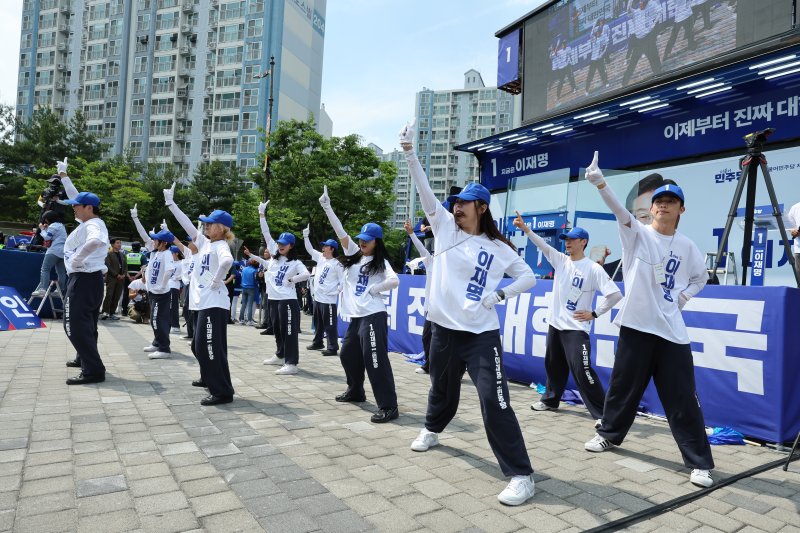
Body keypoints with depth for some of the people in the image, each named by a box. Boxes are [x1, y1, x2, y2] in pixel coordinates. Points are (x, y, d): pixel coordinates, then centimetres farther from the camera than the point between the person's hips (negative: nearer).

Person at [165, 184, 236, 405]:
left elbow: (227, 261, -36)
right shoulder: (204, 242, 14)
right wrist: (170, 203, 22)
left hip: (214, 304, -10)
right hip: (204, 303, 10)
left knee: (211, 348, -8)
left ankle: (223, 392, -2)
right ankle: (209, 378, 41)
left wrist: (216, 282, -24)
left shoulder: (220, 245, -13)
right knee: (199, 346, 22)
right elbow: (187, 225, 20)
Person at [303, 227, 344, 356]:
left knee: (330, 325, -3)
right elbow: (310, 249, 16)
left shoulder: (337, 264, -13)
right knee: (318, 323, 20)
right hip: (317, 297, 8)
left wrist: (334, 291, -14)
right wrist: (306, 236, 8)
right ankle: (317, 343, 34)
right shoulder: (320, 258, 8)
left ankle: (332, 348, 3)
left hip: (328, 300, -8)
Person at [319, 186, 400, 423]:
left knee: (375, 360, -10)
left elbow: (395, 281, -20)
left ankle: (389, 406, -6)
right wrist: (327, 207, 0)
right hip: (356, 316, 8)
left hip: (373, 316, -8)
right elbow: (341, 232, 5)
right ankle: (355, 391, 41)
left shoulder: (380, 262, -4)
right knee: (348, 354, 19)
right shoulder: (354, 254, 12)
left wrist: (374, 289, -12)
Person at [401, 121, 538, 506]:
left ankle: (521, 475, 1)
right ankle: (431, 430, 52)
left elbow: (529, 277, 8)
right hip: (444, 328, 3)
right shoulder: (445, 227, 4)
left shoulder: (498, 247, 1)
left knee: (495, 402, -9)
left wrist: (500, 294, -7)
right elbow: (425, 190, -6)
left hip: (481, 334, -2)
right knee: (442, 390, 22)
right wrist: (409, 152, -15)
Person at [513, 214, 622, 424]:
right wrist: (525, 228, -18)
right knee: (553, 365, 18)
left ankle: (603, 413, -2)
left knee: (582, 371, -12)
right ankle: (550, 399, 37)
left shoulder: (594, 269, -10)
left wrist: (594, 314, -10)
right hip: (555, 324, 6)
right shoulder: (560, 260, 5)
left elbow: (615, 294, -13)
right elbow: (542, 245, -6)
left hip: (576, 328, -6)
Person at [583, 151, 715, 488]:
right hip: (636, 324, -1)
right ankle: (610, 434, 33)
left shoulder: (687, 246, 6)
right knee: (623, 386, 11)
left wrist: (685, 295, 3)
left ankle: (700, 462, 13)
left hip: (672, 331, 1)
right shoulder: (637, 233, -1)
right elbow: (619, 210, -21)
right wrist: (600, 182, -39)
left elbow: (701, 277, 23)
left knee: (682, 398, 2)